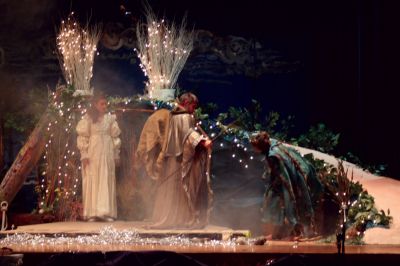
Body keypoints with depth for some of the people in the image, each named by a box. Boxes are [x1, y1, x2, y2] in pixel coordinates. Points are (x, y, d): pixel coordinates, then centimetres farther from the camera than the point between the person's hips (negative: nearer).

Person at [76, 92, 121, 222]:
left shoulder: (110, 118, 7)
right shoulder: (88, 119, -2)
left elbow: (115, 137, 11)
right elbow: (83, 137, -4)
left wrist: (116, 155, 9)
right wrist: (84, 155, -10)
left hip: (107, 154, 3)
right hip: (92, 154, -3)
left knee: (107, 182, 1)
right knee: (92, 181, -1)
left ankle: (106, 212, 3)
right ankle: (92, 213, 0)